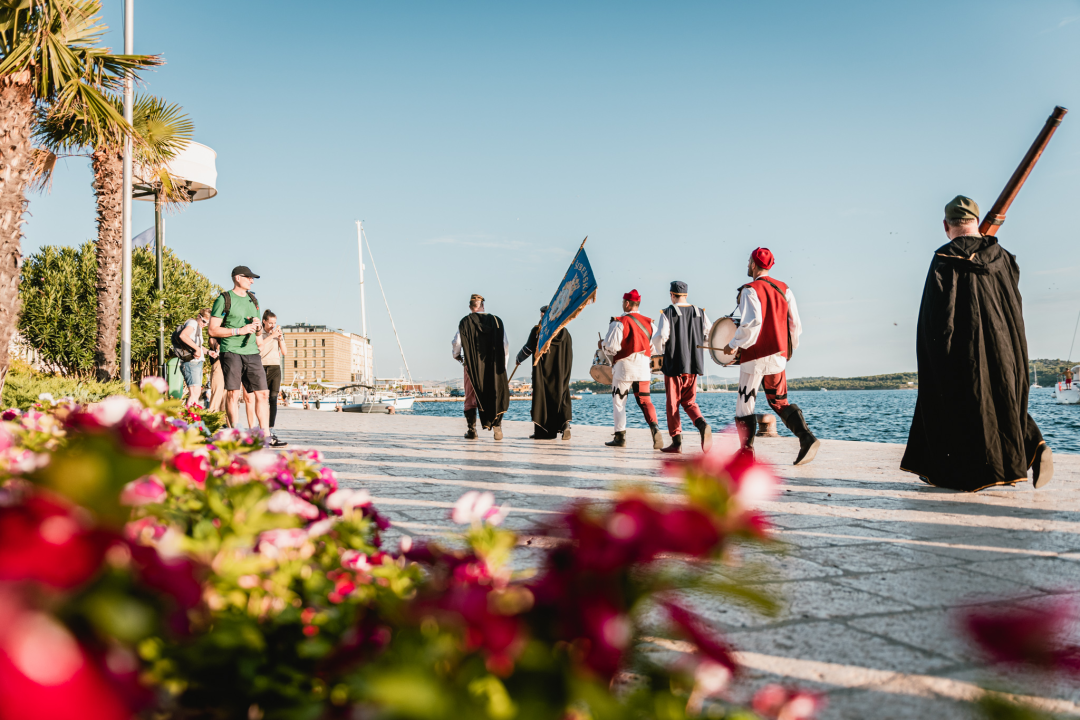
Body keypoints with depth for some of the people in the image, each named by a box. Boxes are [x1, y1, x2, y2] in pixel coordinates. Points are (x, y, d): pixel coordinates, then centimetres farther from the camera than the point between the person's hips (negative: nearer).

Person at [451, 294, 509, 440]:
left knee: (471, 397, 7)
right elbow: (505, 345, 2)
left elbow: (456, 342, -6)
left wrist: (456, 355, 14)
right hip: (494, 365, 1)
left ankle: (472, 429, 4)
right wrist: (503, 365, 10)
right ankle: (496, 424, -1)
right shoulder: (496, 321, 3)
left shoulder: (465, 322, -3)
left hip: (472, 365, -1)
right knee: (495, 394, 11)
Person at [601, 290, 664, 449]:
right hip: (643, 367, 4)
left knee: (619, 401, 7)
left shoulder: (619, 322, -10)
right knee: (645, 400, 6)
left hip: (624, 366, -4)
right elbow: (654, 346, 12)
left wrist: (602, 344, 7)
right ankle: (655, 428, -17)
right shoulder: (648, 322, 8)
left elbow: (611, 348, -14)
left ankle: (620, 436, 8)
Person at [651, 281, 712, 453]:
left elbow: (660, 337, -15)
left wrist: (658, 351, 5)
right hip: (693, 364, 4)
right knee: (689, 402, 13)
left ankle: (676, 442, 4)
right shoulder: (700, 313, 6)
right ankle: (702, 424, -15)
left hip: (673, 364, -4)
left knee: (673, 403, 5)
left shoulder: (668, 313, -7)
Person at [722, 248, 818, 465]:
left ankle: (747, 452, 9)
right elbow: (796, 324, 8)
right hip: (778, 355, 6)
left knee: (745, 404, 6)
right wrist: (789, 349, 22)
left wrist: (733, 345, -12)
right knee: (779, 402, 15)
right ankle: (807, 438, -4)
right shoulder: (784, 289, 9)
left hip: (755, 356, -6)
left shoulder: (750, 290, -11)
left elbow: (751, 322, -23)